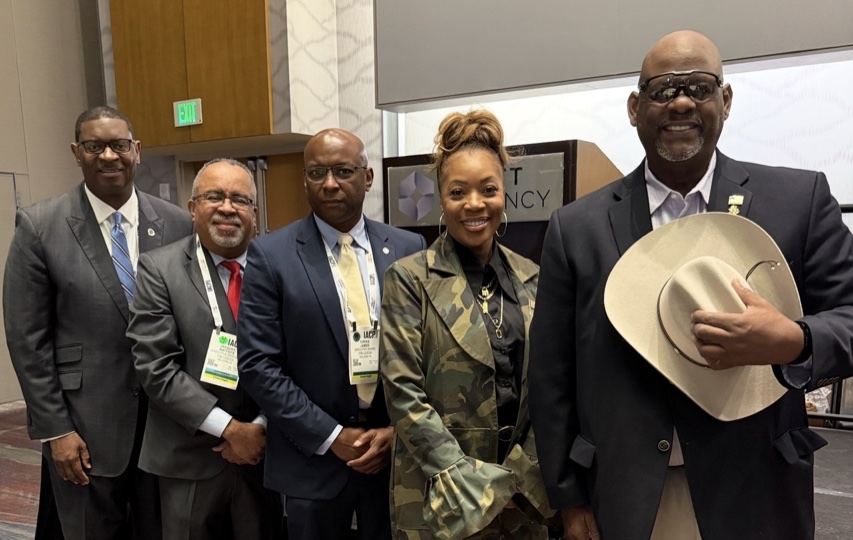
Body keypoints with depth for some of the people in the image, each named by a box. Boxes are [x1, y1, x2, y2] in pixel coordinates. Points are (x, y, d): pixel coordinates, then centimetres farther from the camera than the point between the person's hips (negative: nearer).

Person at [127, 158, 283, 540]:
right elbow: (156, 368, -12)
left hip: (264, 450, 2)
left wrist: (261, 426, -9)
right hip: (189, 457, -1)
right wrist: (230, 429, -14)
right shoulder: (159, 269, -6)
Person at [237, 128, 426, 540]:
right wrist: (331, 436, -12)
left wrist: (399, 429, -8)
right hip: (314, 458, -1)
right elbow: (257, 365, -10)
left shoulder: (408, 248, -1)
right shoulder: (271, 254, -7)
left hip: (397, 450, 2)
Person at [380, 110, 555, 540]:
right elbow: (403, 392, -13)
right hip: (440, 495, -3)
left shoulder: (532, 279, 3)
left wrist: (522, 478, -5)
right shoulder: (409, 278, -9)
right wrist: (469, 484, -15)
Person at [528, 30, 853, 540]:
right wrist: (570, 499, 0)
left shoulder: (800, 198, -2)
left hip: (754, 499, 1)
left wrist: (792, 342, -22)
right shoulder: (577, 226, -3)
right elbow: (552, 377, -1)